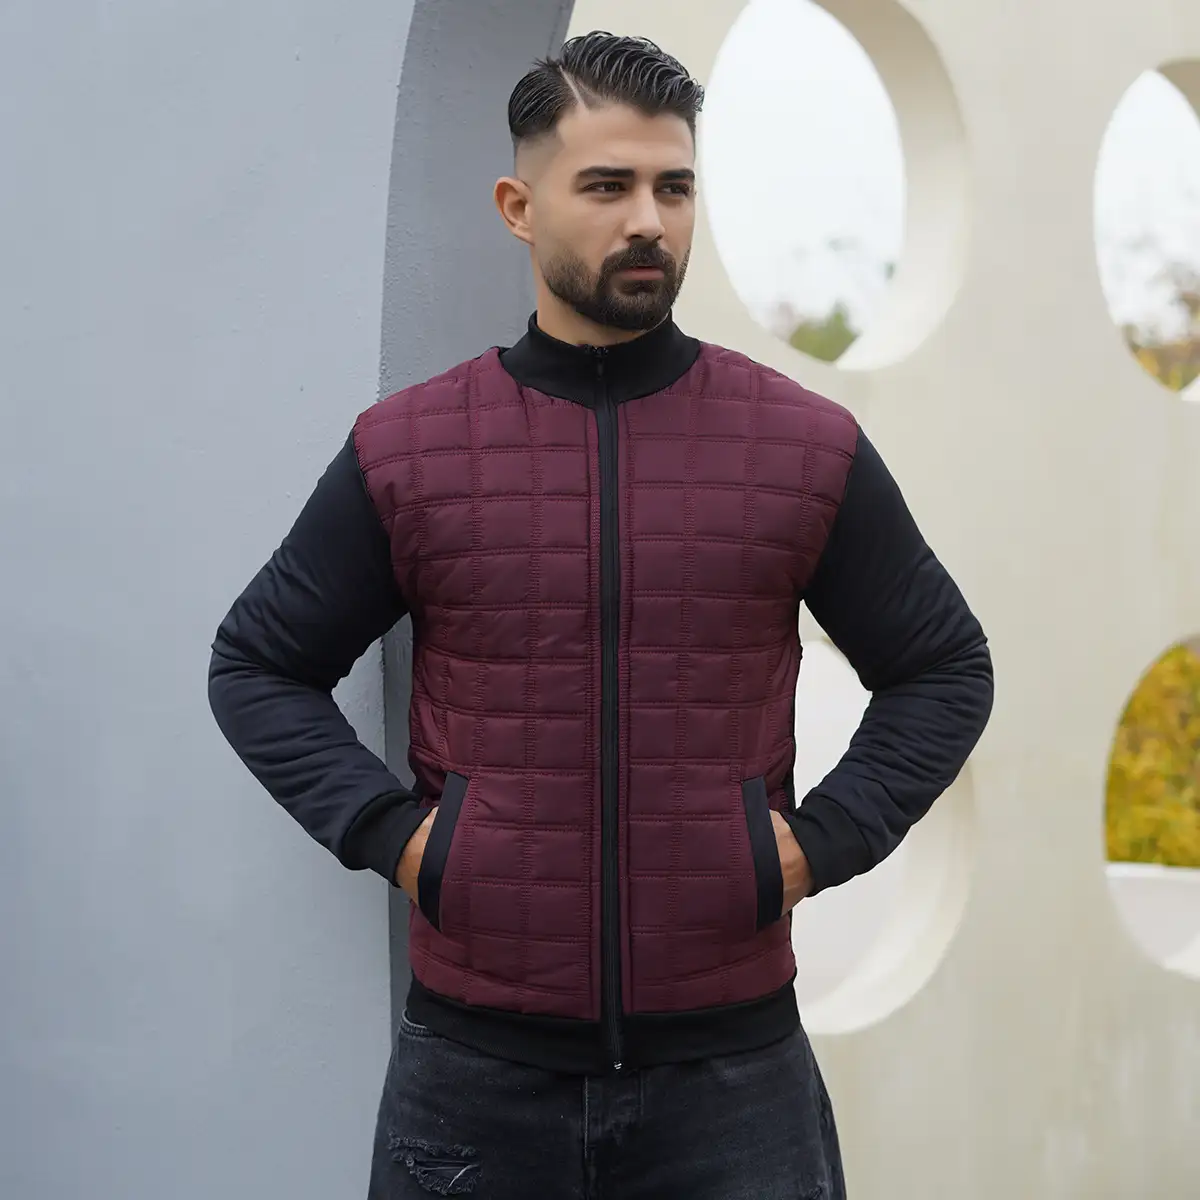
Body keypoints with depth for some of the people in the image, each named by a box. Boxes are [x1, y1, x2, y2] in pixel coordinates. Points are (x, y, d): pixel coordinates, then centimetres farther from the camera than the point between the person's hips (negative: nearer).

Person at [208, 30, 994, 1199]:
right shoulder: (406, 450, 0)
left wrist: (824, 839, -3)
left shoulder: (808, 446, 1)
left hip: (732, 1062, 0)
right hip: (474, 1067, 1)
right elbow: (256, 667, 9)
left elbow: (944, 671, 10)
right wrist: (385, 828, -4)